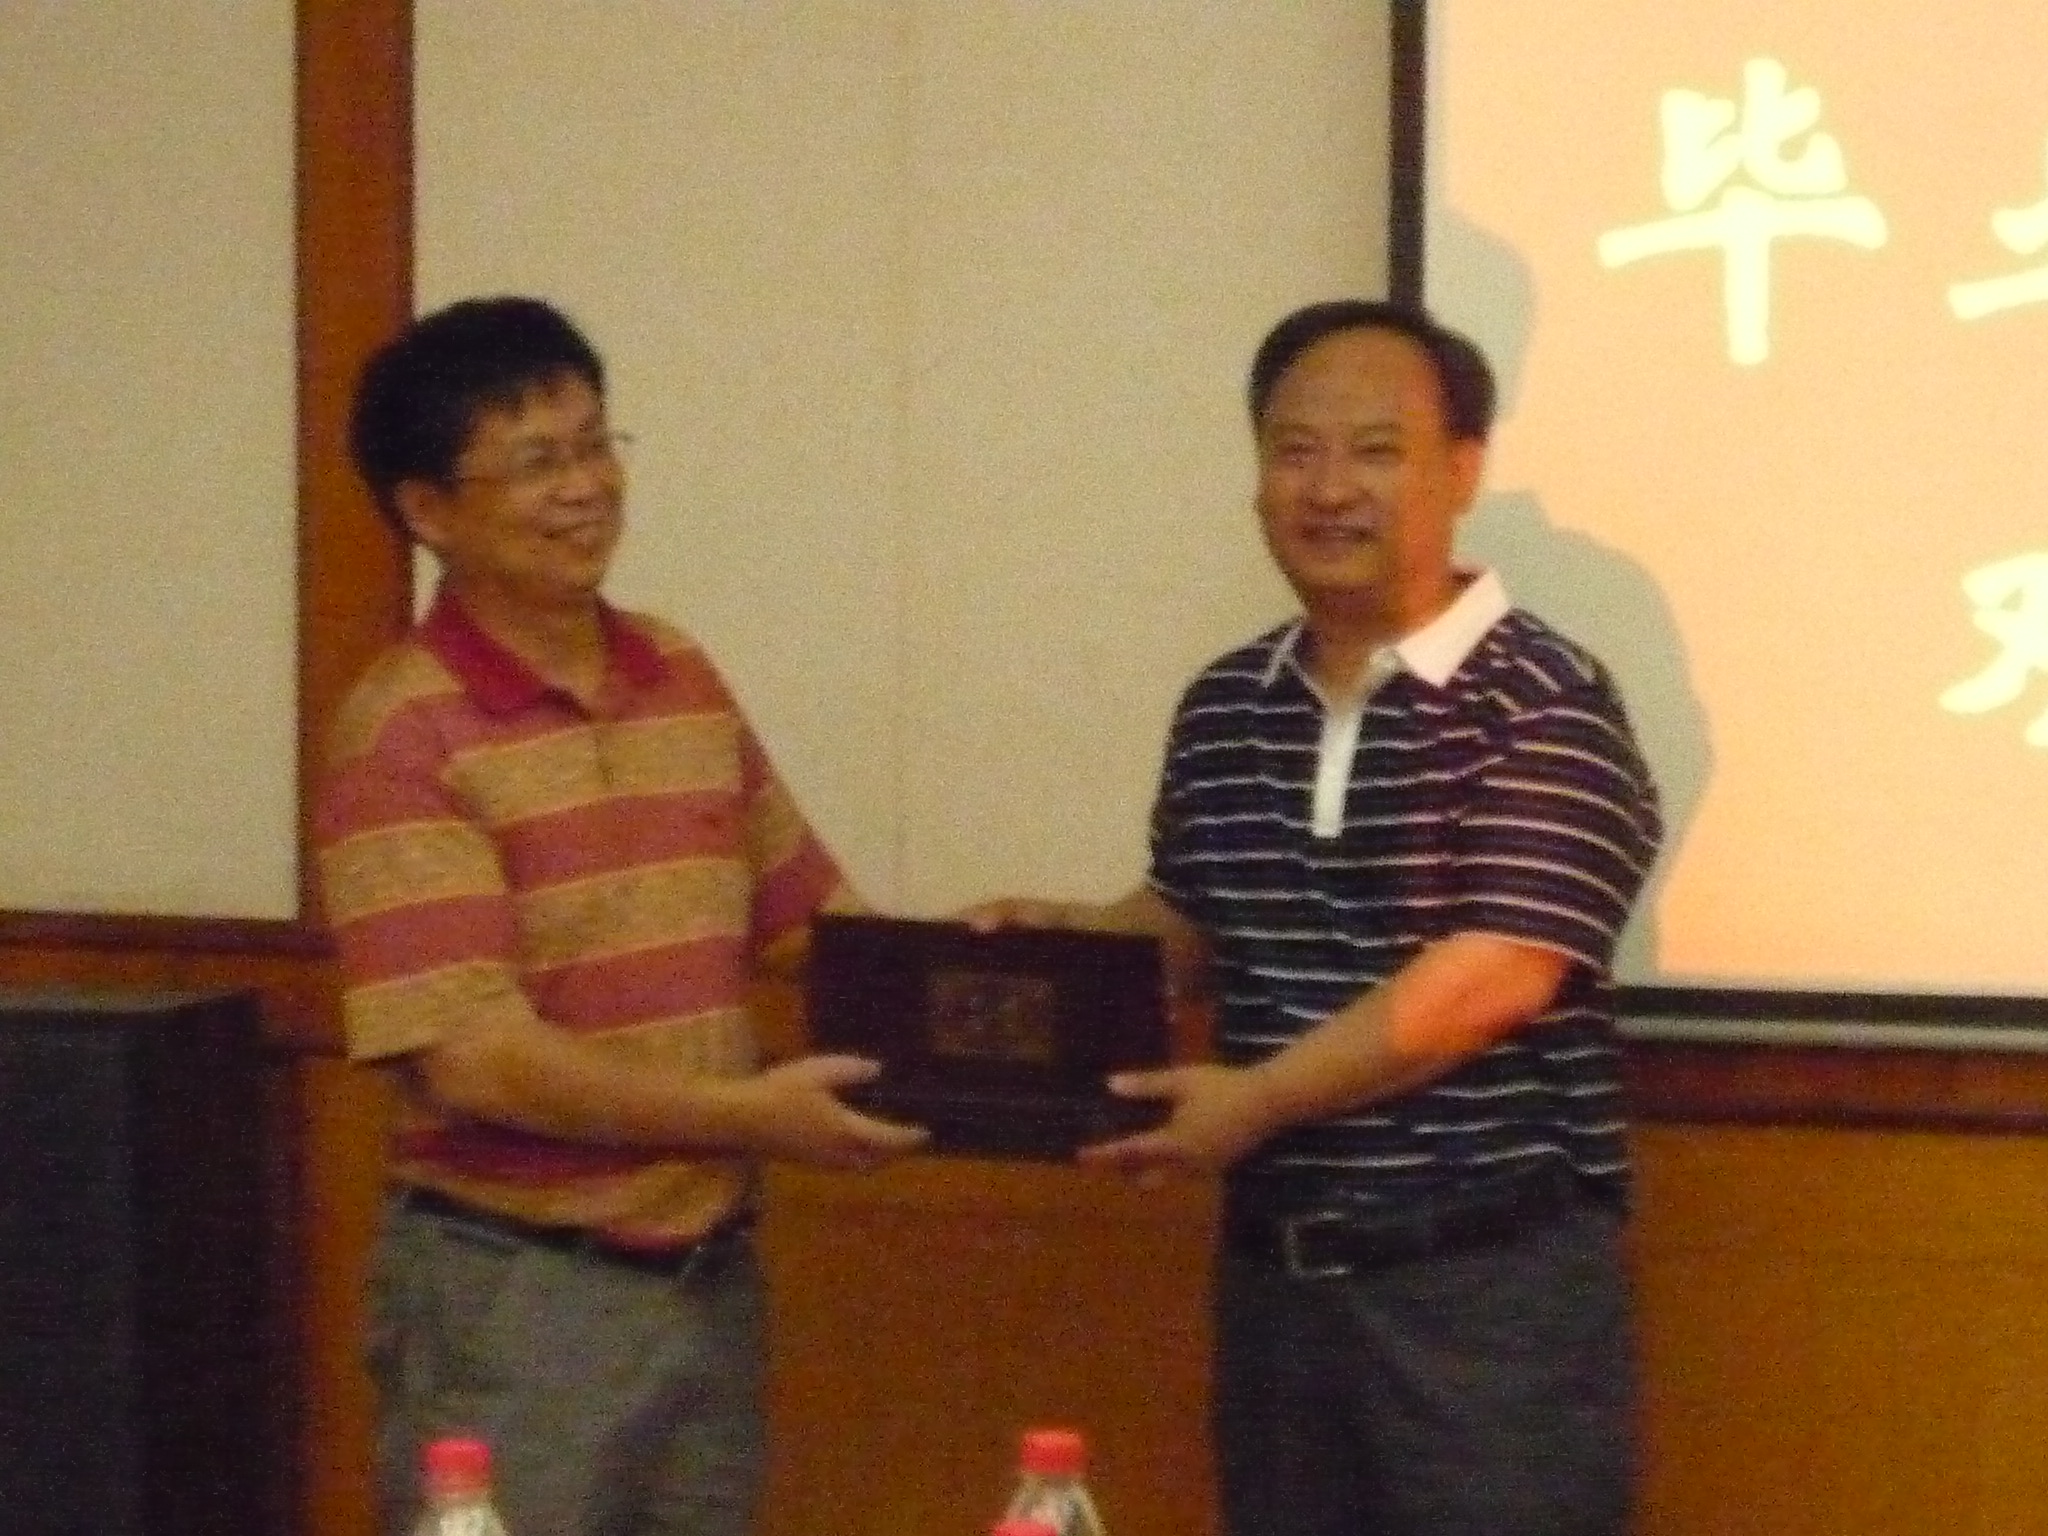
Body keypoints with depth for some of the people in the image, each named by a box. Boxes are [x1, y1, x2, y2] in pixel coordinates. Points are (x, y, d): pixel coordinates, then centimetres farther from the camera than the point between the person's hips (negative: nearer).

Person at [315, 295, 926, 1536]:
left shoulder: (682, 679, 8)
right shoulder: (406, 733, -13)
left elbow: (807, 913, 18)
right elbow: (469, 1055, -19)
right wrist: (742, 1116, -19)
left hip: (709, 1276, 6)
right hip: (514, 1292, -6)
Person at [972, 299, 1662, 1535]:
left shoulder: (1541, 703, -11)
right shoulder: (1224, 710, 10)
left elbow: (1494, 976, -18)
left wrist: (1258, 1098, -16)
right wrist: (1062, 935, 3)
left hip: (1493, 1271, -6)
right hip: (1276, 1263, 7)